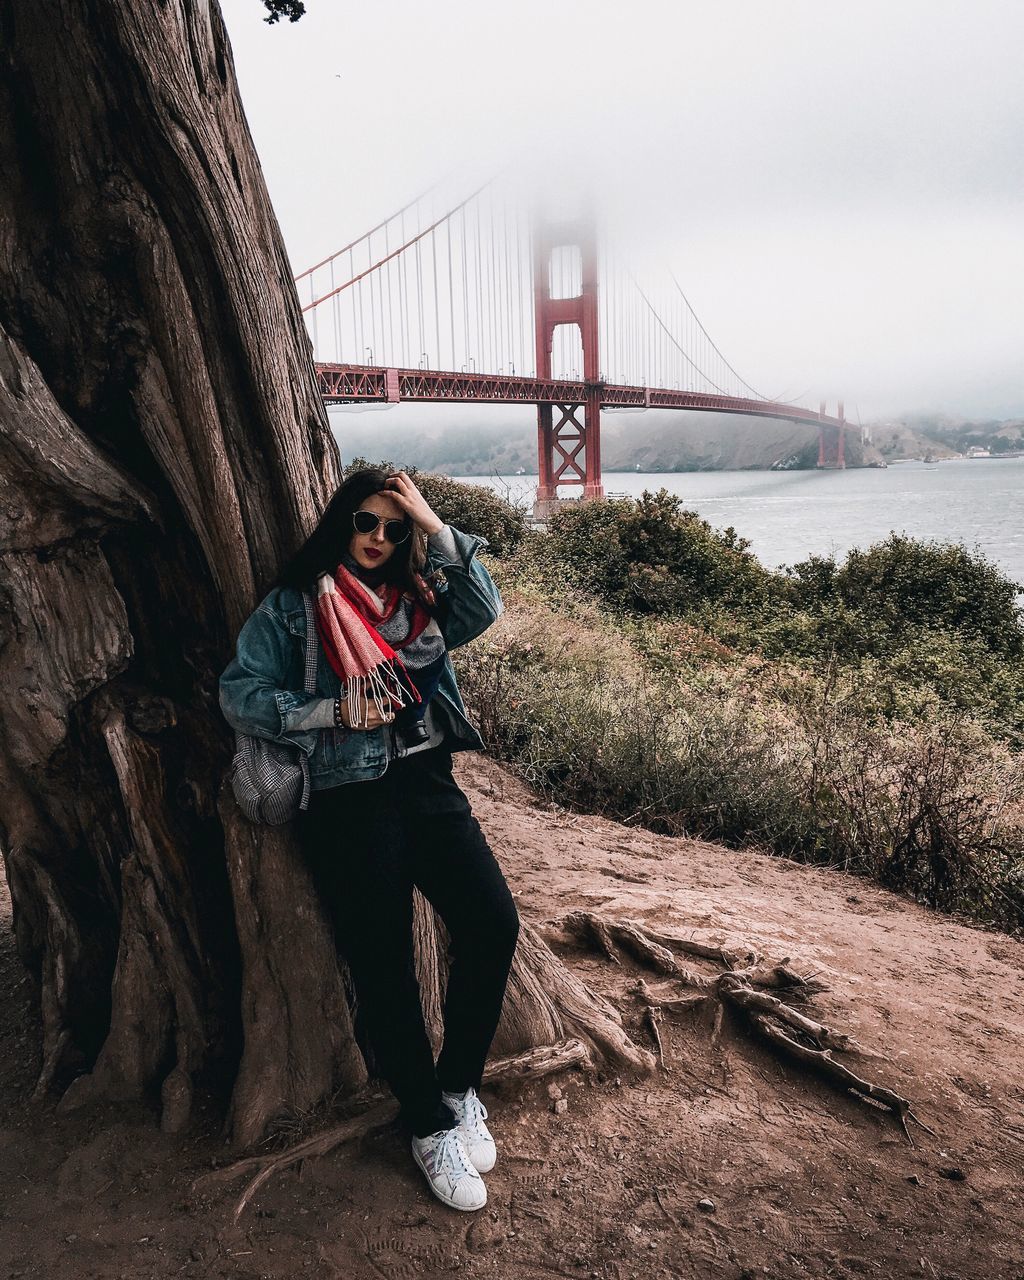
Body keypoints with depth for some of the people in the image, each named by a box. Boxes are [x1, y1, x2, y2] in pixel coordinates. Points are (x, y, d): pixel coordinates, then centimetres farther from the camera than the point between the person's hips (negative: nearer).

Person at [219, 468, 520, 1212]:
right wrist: (335, 712, -11)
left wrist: (436, 528, -6)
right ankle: (430, 1127, 21)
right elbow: (240, 696, -3)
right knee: (384, 965, -1)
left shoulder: (417, 600, 15)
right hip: (349, 801, -3)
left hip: (428, 786, 4)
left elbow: (484, 610, -3)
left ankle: (459, 1087, 13)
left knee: (494, 924, -12)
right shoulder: (294, 606, 5)